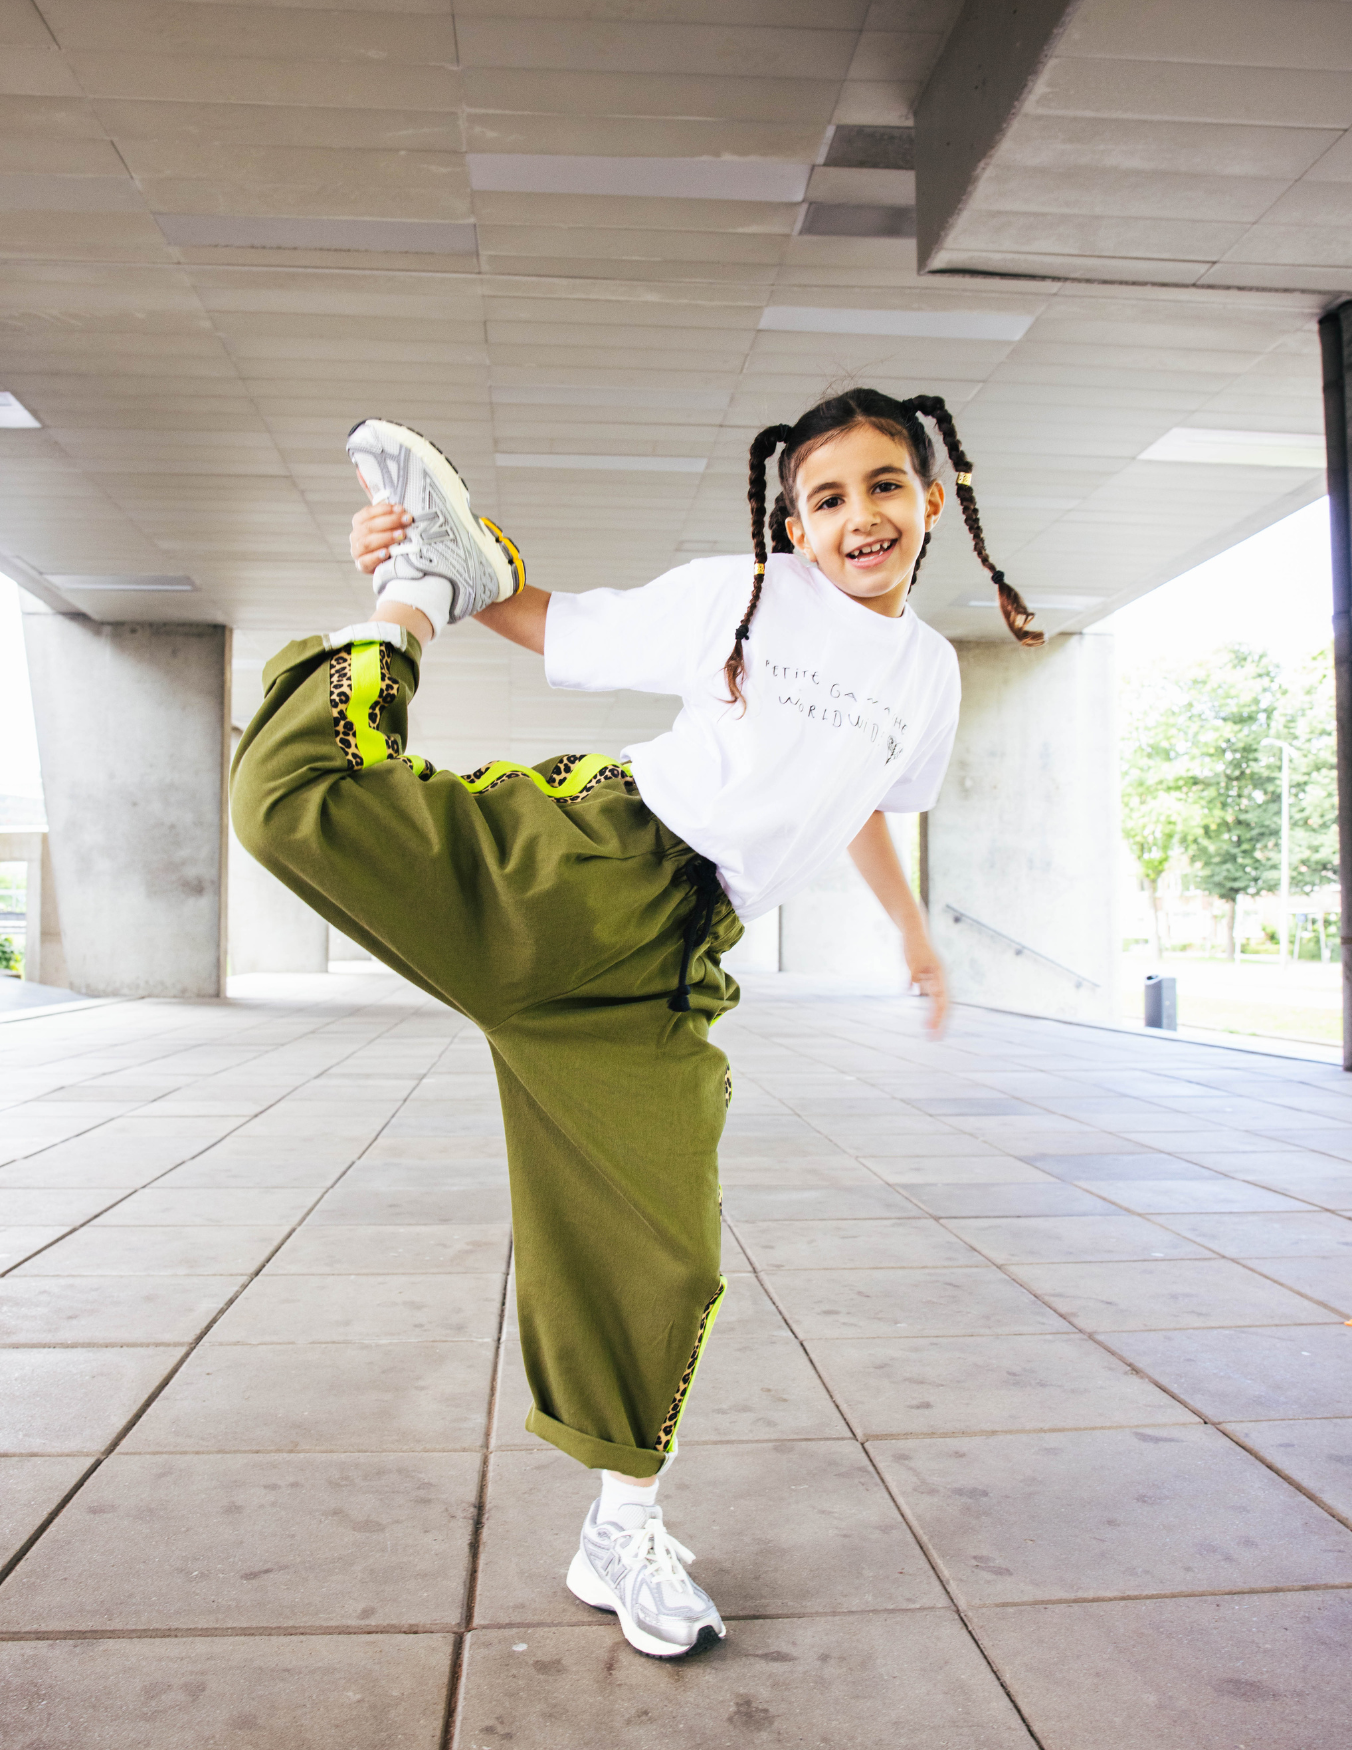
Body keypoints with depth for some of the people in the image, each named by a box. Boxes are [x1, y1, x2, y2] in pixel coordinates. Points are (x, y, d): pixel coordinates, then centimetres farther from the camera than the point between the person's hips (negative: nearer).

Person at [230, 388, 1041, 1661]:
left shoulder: (927, 670, 17)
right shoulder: (736, 596, 3)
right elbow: (559, 628, 9)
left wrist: (913, 929, 42)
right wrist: (438, 583, -6)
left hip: (663, 963, 3)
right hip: (581, 857, -3)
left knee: (659, 1254, 2)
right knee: (298, 795, -24)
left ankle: (620, 1537, 26)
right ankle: (428, 584, 8)